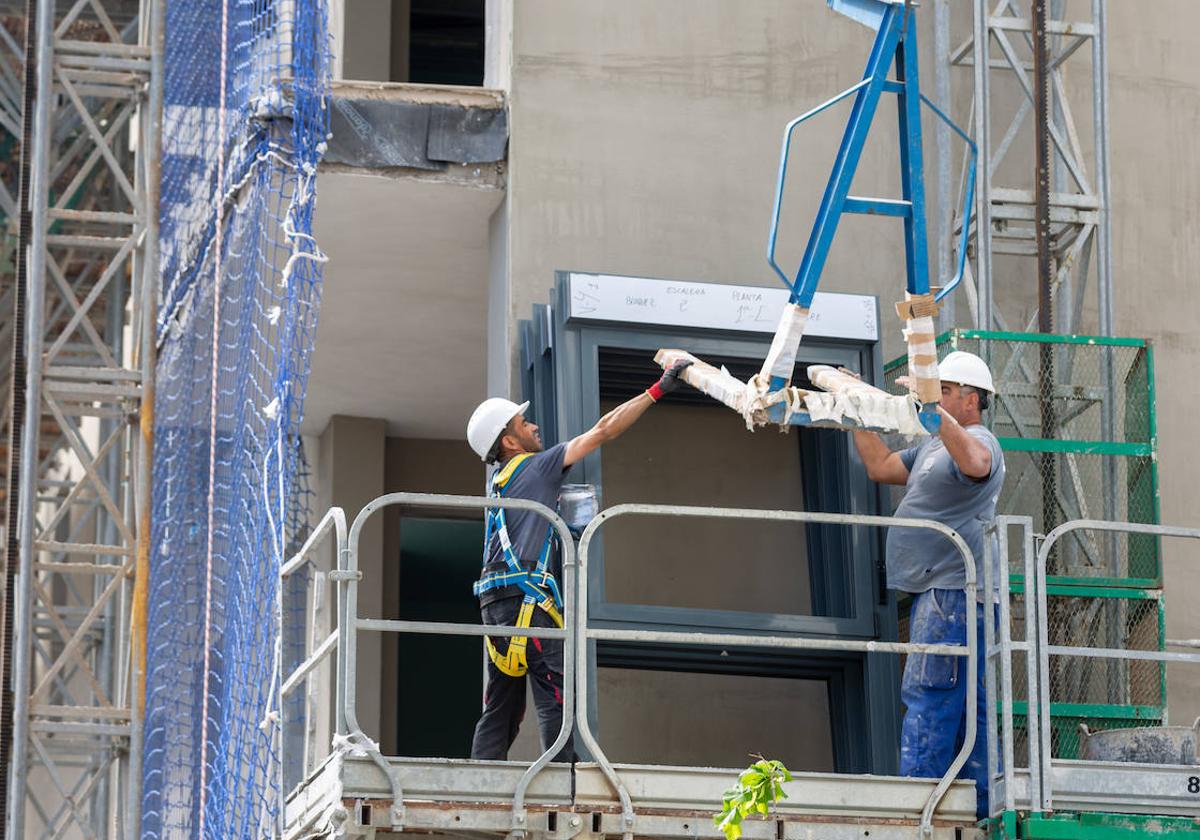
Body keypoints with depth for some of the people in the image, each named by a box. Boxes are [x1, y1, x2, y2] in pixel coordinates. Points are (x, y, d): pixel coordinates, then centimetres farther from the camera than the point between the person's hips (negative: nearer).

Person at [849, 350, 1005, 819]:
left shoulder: (980, 442, -10)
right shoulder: (934, 446, 23)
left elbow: (973, 462, -35)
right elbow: (881, 467, 29)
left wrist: (931, 408, -38)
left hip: (954, 592, -11)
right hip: (938, 593, 11)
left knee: (928, 698, -15)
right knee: (964, 704, 11)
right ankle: (980, 806, 15)